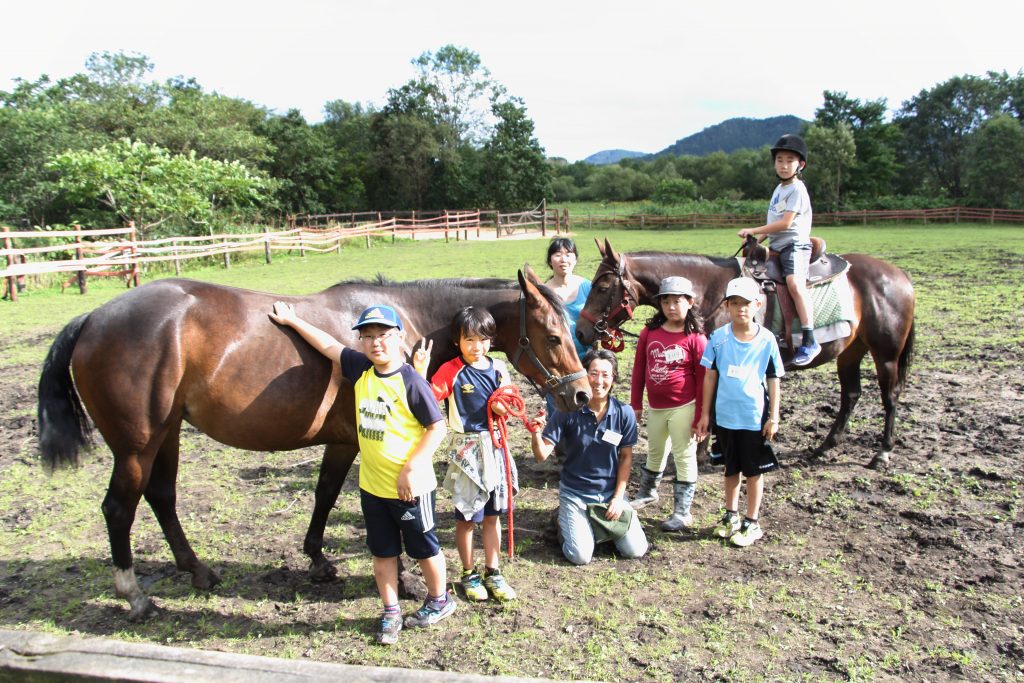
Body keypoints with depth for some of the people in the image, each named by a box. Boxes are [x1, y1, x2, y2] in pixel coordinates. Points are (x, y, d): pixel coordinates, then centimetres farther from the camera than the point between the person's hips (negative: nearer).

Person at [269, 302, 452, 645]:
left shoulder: (411, 381, -20)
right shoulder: (360, 370, -1)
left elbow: (437, 427, -18)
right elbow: (329, 345, 13)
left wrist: (411, 468, -21)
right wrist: (292, 320, 19)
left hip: (410, 487, -6)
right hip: (372, 486, 6)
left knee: (423, 548, 14)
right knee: (382, 552, 17)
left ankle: (439, 600, 37)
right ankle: (390, 613, 34)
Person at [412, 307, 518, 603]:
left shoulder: (499, 368, 2)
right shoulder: (451, 371, -11)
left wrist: (503, 409, -11)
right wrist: (420, 371, -34)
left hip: (495, 446, 4)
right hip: (466, 449, -4)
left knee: (492, 515, 14)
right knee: (467, 516, 9)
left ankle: (492, 573, 28)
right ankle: (469, 574, 27)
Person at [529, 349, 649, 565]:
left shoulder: (624, 413, -10)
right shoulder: (568, 411, -15)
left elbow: (626, 457, 0)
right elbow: (542, 455, -17)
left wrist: (618, 497, -5)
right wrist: (536, 434, -37)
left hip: (611, 492, 2)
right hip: (575, 492, -2)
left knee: (636, 550, -4)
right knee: (580, 556, -13)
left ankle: (604, 523, 25)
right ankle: (566, 520, 19)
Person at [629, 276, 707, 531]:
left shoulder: (696, 338, -12)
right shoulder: (649, 332, -1)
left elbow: (702, 379, -10)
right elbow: (639, 370, 4)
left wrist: (700, 416, -11)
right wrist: (635, 404, 6)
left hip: (683, 408, -5)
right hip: (655, 407, 5)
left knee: (684, 457, 4)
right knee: (655, 453, 23)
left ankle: (682, 512, 16)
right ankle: (647, 492, 45)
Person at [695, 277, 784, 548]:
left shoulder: (767, 340, -8)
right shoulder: (718, 337, -5)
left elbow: (773, 380, -2)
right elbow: (710, 376, 0)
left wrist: (774, 417, -4)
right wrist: (705, 414, 1)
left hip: (755, 417, -2)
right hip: (725, 415, 2)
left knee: (754, 470, 11)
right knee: (731, 468, 18)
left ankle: (752, 522, 26)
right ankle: (731, 515, 35)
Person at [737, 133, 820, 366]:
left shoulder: (797, 189, -9)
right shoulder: (779, 189, 19)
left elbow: (785, 223, -18)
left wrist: (753, 231, -15)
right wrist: (758, 239, 8)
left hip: (795, 244, -10)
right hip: (777, 247, 10)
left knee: (794, 282, -32)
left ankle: (809, 342, -33)